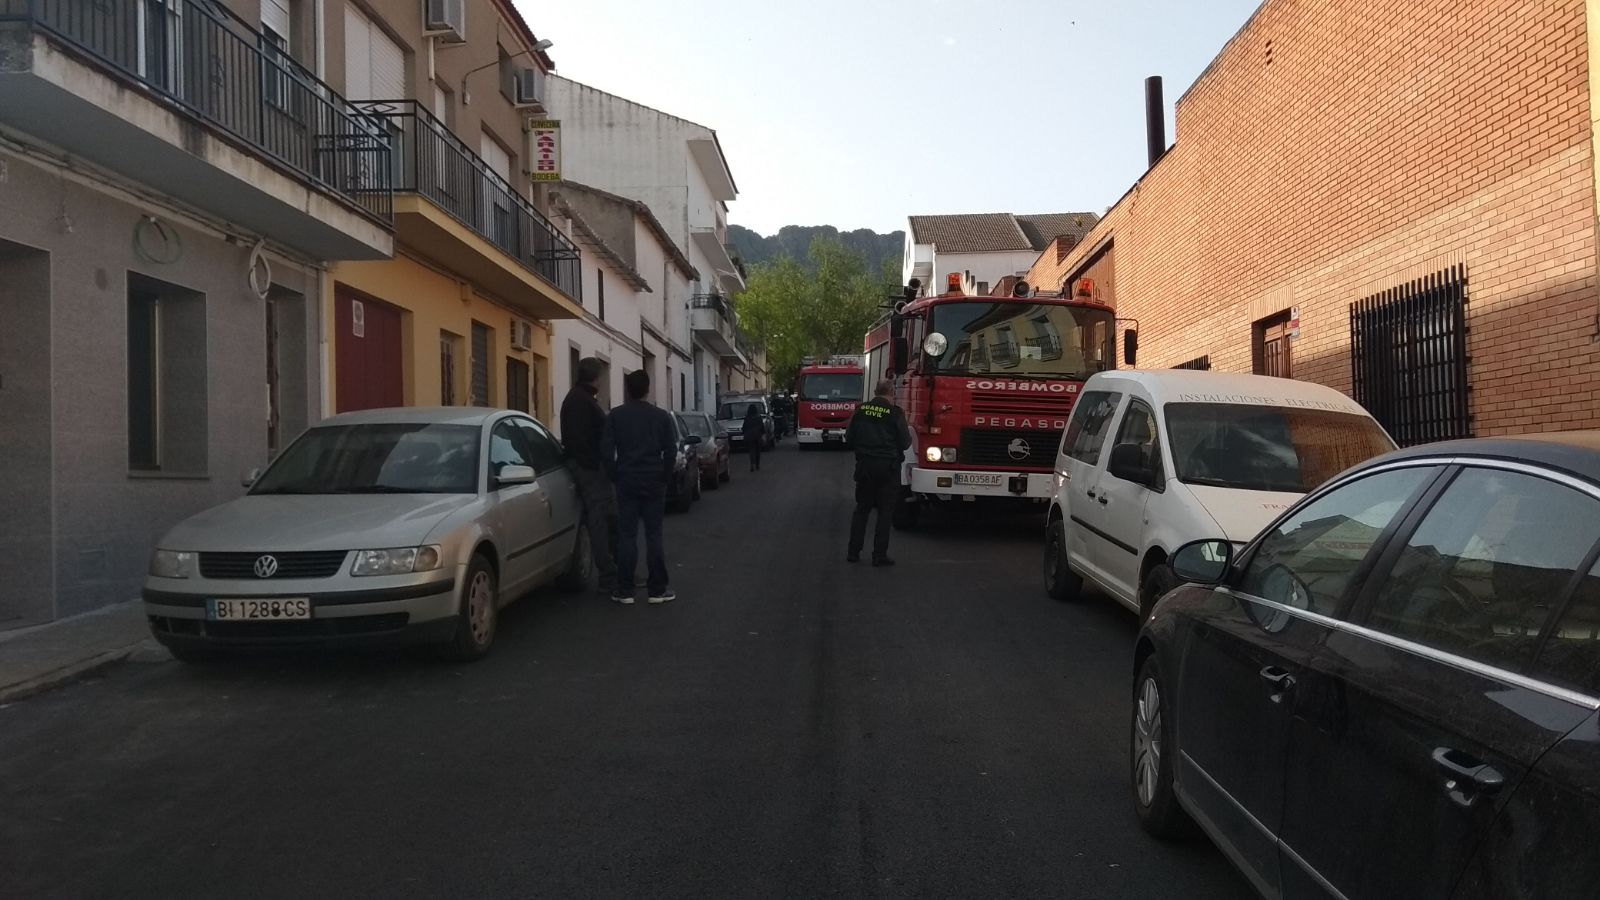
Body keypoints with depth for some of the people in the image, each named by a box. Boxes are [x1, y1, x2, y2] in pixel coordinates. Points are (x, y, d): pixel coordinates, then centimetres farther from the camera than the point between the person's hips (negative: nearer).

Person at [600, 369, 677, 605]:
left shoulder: (615, 416, -1)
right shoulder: (661, 416, 1)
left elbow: (606, 451, -5)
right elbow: (671, 451, 0)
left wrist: (615, 476, 6)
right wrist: (664, 477, 10)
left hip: (626, 482, 0)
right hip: (654, 482, 0)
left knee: (627, 536, 3)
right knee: (653, 535, 4)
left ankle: (624, 590, 3)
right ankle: (658, 589, 5)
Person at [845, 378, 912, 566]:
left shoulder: (861, 410, 1)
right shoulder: (895, 413, -10)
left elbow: (849, 437, 7)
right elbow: (904, 443, -8)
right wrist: (909, 435, 13)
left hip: (864, 465, 4)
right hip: (888, 466, -4)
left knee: (861, 508, 14)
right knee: (885, 511, 4)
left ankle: (853, 551, 14)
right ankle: (879, 555, 4)